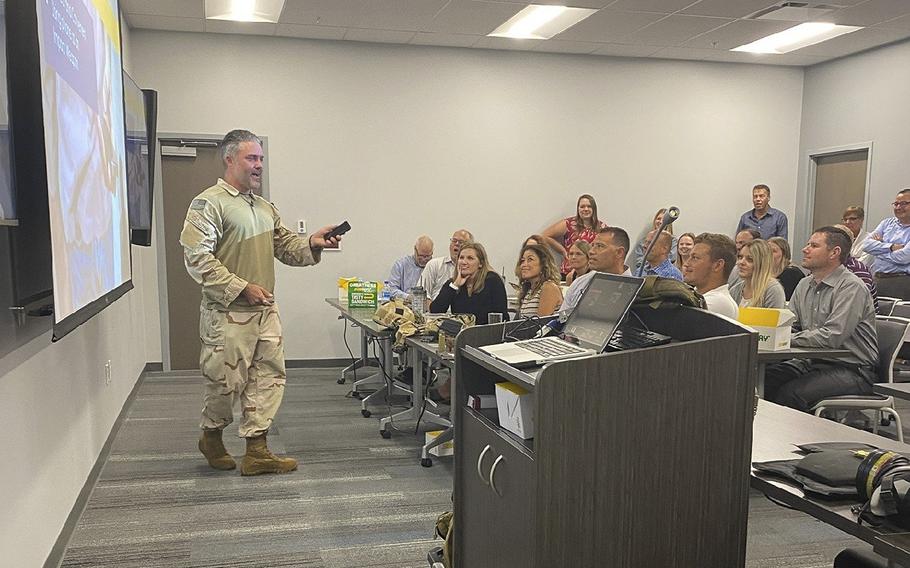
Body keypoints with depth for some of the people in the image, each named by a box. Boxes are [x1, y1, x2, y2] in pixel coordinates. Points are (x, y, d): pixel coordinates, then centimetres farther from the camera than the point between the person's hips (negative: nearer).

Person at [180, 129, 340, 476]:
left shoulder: (265, 207, 15)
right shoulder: (209, 203, -10)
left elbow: (285, 246, 19)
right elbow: (197, 258, -16)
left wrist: (312, 244, -2)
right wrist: (241, 288, -19)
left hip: (266, 310, 7)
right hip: (229, 313, -7)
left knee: (269, 376, 6)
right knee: (226, 381, 5)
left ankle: (257, 451, 14)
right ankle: (211, 437, 31)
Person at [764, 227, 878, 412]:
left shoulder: (851, 287, -14)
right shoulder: (805, 284, 12)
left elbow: (832, 337, -24)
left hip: (851, 370, -7)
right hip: (812, 362, 7)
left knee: (789, 394, -28)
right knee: (762, 379, -14)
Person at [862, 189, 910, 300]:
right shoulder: (888, 223, 17)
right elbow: (866, 245, 6)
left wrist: (880, 244, 1)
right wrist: (891, 247, -8)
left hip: (900, 281, -4)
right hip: (875, 279, 5)